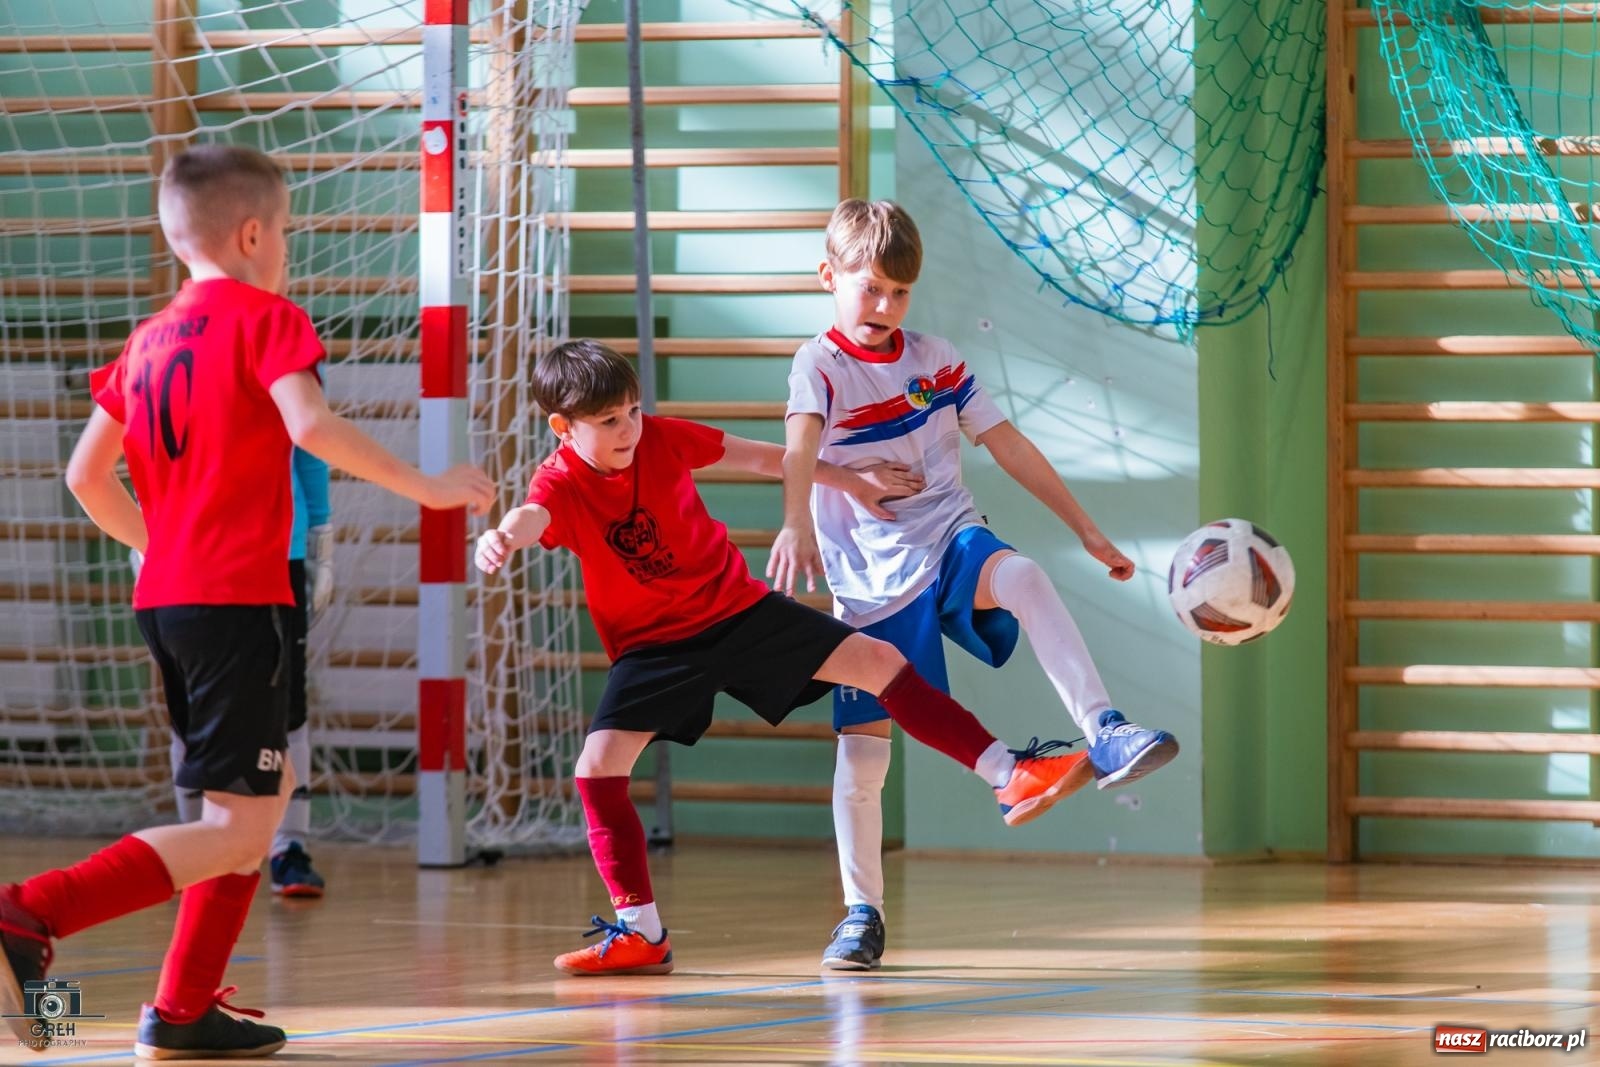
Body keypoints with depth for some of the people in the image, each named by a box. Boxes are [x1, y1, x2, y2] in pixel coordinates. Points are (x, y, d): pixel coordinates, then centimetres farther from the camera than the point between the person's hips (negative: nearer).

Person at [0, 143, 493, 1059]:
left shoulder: (149, 339, 16)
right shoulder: (266, 319, -5)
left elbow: (87, 475, 17)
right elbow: (310, 424, -22)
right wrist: (424, 487, -15)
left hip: (164, 598, 8)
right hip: (240, 598, -8)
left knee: (270, 786, 21)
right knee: (237, 828, -9)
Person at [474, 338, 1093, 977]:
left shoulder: (661, 438, -11)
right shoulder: (560, 483, -21)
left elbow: (757, 457, 6)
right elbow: (534, 516, -47)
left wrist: (851, 482, 15)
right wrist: (504, 537, -72)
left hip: (739, 608, 2)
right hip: (655, 646, -2)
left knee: (879, 662, -5)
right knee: (598, 767, -17)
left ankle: (1008, 775, 4)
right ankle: (642, 935, -7)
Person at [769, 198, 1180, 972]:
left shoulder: (936, 361, 6)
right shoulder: (820, 365, -8)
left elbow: (1008, 446, 12)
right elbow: (800, 446, -28)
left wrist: (1086, 530, 11)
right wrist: (796, 524, -48)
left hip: (950, 544, 2)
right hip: (870, 581, -2)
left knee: (1021, 576, -33)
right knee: (861, 747, -1)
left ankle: (1106, 736, -38)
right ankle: (862, 913, 13)